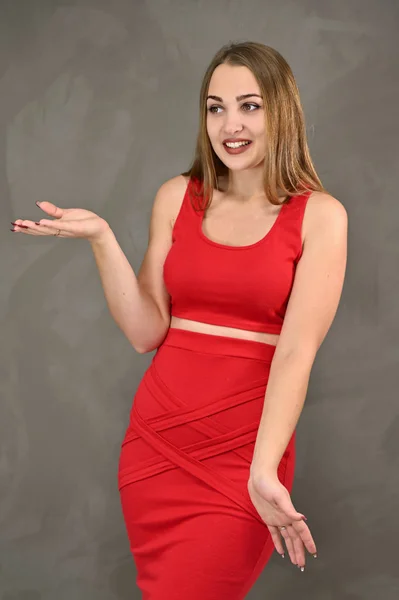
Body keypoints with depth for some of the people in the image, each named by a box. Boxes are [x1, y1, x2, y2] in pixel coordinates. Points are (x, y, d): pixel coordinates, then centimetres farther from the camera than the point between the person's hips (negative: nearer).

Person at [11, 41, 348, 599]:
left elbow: (297, 350, -14)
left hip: (246, 451, -3)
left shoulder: (320, 215, -5)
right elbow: (147, 332, -1)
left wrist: (264, 472, -25)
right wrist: (102, 238, -12)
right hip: (156, 438, 4)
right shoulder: (177, 197, 4)